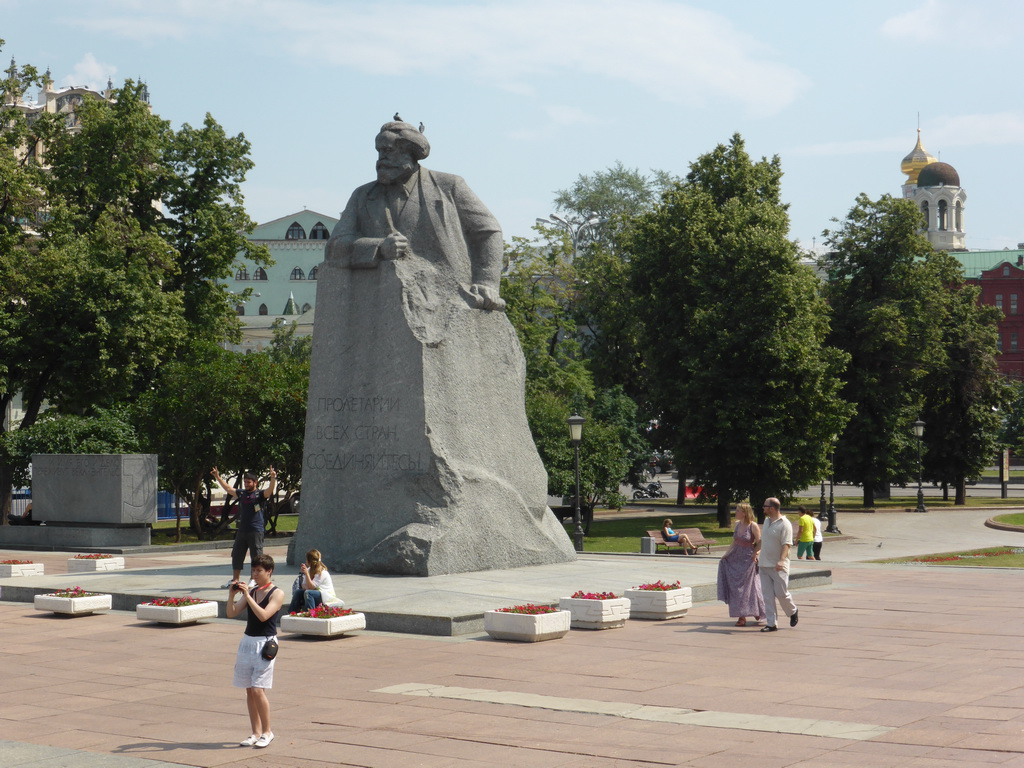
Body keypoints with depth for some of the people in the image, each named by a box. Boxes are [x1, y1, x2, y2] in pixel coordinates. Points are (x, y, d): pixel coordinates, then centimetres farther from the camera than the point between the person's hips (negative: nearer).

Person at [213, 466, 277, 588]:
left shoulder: (260, 494, -4)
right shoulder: (241, 493, 12)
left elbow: (270, 490, -21)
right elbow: (228, 489, 22)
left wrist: (273, 478, -38)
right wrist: (218, 478, 21)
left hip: (256, 531, -6)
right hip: (242, 530, 6)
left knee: (256, 556, -3)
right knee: (236, 555, 10)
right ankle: (235, 580, 19)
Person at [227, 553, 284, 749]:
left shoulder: (277, 594, -6)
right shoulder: (251, 592, 11)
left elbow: (263, 615, -20)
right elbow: (231, 613, 6)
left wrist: (247, 596, -21)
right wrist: (233, 595, -8)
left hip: (265, 643, -6)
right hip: (247, 641, 6)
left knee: (258, 690, -11)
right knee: (249, 691, 6)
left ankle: (267, 732, 2)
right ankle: (256, 733, 14)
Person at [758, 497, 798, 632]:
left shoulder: (784, 524, -13)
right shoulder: (767, 521, 12)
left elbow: (786, 544, -20)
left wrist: (781, 560, -33)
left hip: (778, 567, -7)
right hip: (764, 565, 7)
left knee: (781, 593, -3)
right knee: (767, 595, 3)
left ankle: (793, 612, 26)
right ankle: (771, 624, 5)